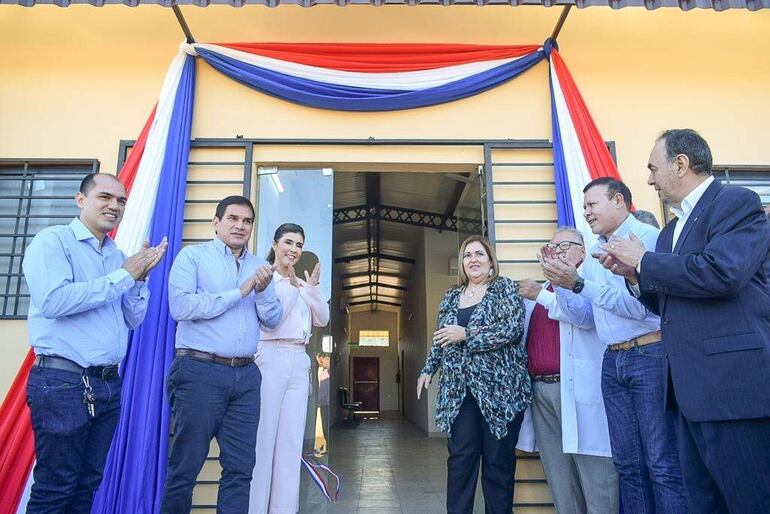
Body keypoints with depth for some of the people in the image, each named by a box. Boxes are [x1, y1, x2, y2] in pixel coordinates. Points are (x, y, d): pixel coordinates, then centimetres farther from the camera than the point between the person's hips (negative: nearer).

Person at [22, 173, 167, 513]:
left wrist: (140, 277, -6)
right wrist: (123, 276, -17)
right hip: (62, 382, -6)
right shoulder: (52, 241, -6)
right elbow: (53, 301, -22)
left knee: (87, 486, 16)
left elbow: (132, 320, 10)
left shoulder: (118, 256, 12)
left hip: (108, 384, 7)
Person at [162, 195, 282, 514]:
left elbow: (273, 320, 9)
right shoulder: (193, 256, 0)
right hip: (200, 371, -4)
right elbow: (180, 306, -16)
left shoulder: (258, 266, 14)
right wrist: (239, 293, -11)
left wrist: (263, 291, -10)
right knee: (185, 466, 7)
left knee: (240, 468, 8)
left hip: (246, 375, 5)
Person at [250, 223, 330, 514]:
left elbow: (323, 320, 10)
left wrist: (313, 288, -2)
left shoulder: (303, 284, 18)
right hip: (269, 359, -6)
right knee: (262, 438, -3)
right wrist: (290, 284, -17)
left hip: (299, 362, 6)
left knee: (291, 441, 8)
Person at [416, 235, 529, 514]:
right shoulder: (451, 296, 15)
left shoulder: (504, 288, 1)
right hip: (459, 391, 4)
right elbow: (440, 339, 21)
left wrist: (466, 335, -16)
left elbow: (514, 327, -14)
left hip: (500, 388, -3)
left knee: (499, 460, 4)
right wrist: (428, 369, 13)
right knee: (460, 458, 3)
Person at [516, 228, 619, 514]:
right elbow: (520, 333, 25)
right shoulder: (542, 289, 23)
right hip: (541, 389, 7)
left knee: (595, 479, -3)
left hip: (579, 388, -6)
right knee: (560, 483, 12)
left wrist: (542, 295, -15)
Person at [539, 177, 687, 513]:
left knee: (663, 463, -2)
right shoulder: (595, 254, 15)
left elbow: (641, 305, -18)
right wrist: (560, 283, -2)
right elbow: (580, 316, 13)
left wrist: (579, 283, -21)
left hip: (650, 355, -7)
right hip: (613, 362, 7)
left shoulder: (647, 238, -7)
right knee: (627, 463, 12)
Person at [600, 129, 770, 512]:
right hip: (690, 393, 9)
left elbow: (719, 272, -24)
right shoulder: (671, 231, 20)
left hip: (736, 386, -9)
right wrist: (634, 275, 6)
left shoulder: (737, 203, -5)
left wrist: (643, 260, -11)